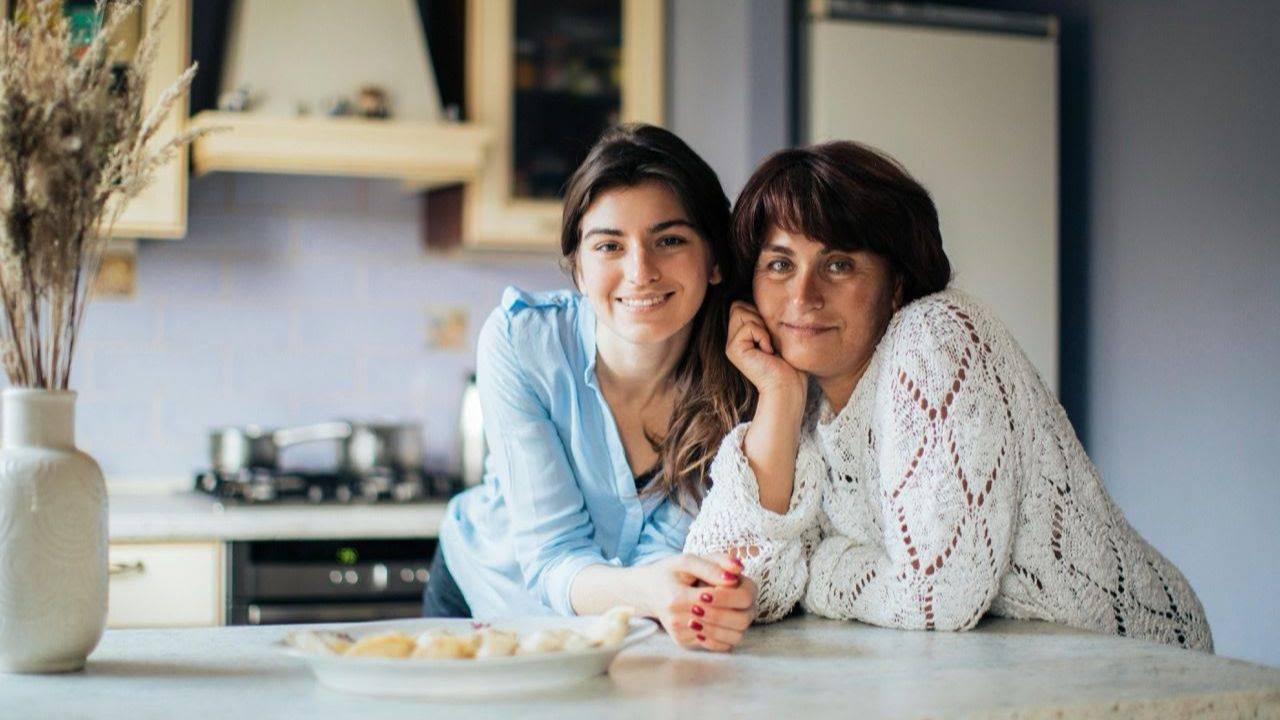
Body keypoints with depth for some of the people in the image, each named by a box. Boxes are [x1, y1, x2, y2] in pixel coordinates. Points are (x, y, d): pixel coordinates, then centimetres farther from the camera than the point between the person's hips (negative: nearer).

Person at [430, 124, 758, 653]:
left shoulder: (740, 374, -20)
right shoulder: (519, 342, -23)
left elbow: (668, 550, -18)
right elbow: (552, 555, -26)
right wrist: (647, 591, -47)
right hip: (491, 598, -1)